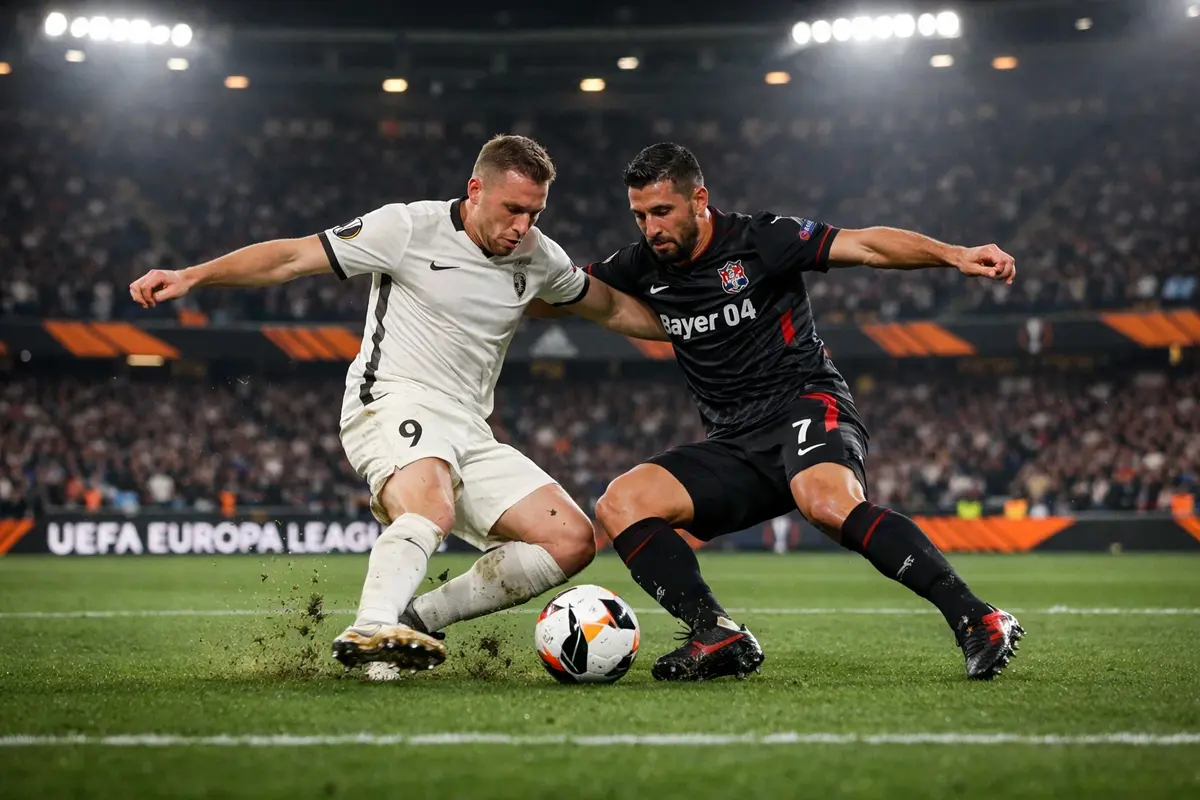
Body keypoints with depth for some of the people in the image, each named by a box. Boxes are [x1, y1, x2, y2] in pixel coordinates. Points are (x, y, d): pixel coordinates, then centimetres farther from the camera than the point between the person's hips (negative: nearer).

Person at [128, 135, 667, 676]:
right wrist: (191, 276, -16)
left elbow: (611, 308, 27)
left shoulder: (539, 258, 9)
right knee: (433, 511, -39)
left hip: (469, 432, 7)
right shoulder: (411, 229, -8)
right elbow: (291, 257, -8)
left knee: (573, 541, -7)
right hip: (394, 406, -7)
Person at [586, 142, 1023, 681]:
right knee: (619, 504, -14)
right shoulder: (643, 267, 10)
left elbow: (863, 245, -13)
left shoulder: (760, 240, -5)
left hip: (806, 405, -6)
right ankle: (719, 637, -23)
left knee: (829, 503, -38)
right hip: (733, 446, 6)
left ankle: (976, 621, -36)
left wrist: (954, 255, -26)